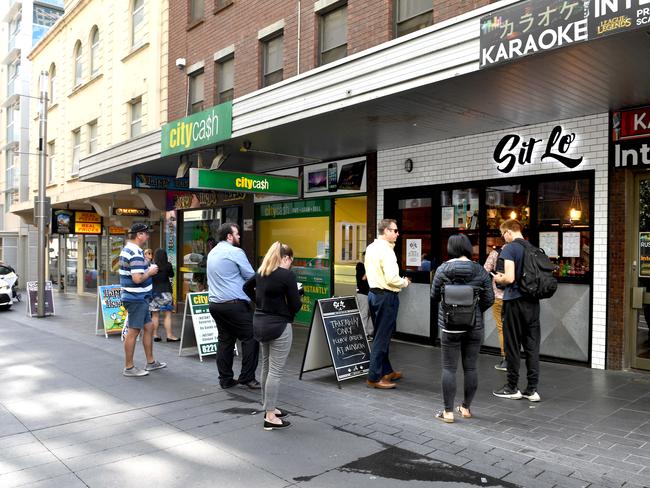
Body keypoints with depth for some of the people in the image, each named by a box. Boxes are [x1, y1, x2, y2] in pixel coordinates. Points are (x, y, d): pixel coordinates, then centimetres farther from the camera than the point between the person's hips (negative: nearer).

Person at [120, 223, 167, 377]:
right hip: (137, 298, -10)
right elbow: (137, 279, -28)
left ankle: (150, 362, 25)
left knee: (149, 327, 16)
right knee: (133, 331, -1)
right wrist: (150, 272, -11)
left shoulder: (126, 249, 13)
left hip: (138, 298, 10)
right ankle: (129, 368, 10)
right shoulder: (136, 254, -21)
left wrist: (148, 269, 12)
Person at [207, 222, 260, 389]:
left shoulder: (212, 253, 16)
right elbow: (251, 277, -8)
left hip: (215, 303, 9)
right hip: (234, 303, -9)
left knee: (225, 340, 13)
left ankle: (226, 379, 16)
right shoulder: (235, 252, -11)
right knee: (250, 338, 0)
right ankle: (247, 377, 1)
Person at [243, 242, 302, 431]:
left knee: (266, 367, 18)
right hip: (278, 325, -8)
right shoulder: (287, 275, -16)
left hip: (260, 321, 8)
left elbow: (247, 287, 23)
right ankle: (270, 417, 5)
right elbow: (296, 305, -15)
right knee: (275, 371, -1)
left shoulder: (261, 272, 6)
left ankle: (268, 407, 30)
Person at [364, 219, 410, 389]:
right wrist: (405, 282, -5)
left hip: (373, 292, 9)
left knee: (381, 335, 18)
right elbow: (391, 278, -24)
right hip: (386, 296, -9)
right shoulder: (386, 250, -18)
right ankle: (374, 377, 4)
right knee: (382, 337, -2)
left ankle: (386, 371, 31)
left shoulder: (371, 247, 9)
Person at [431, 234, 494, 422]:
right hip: (475, 326, 2)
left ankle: (448, 412, 6)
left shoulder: (442, 269, -6)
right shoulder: (480, 270, -2)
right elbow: (489, 299, 0)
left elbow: (434, 296, 2)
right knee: (470, 367, 11)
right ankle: (466, 408, 22)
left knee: (449, 368, 3)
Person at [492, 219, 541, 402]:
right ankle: (532, 389, 13)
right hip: (533, 301, 6)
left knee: (513, 346, 4)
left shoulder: (509, 249, -10)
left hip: (514, 301, -6)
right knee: (532, 345, 8)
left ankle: (512, 388, 12)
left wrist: (498, 279, 2)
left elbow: (510, 278, -20)